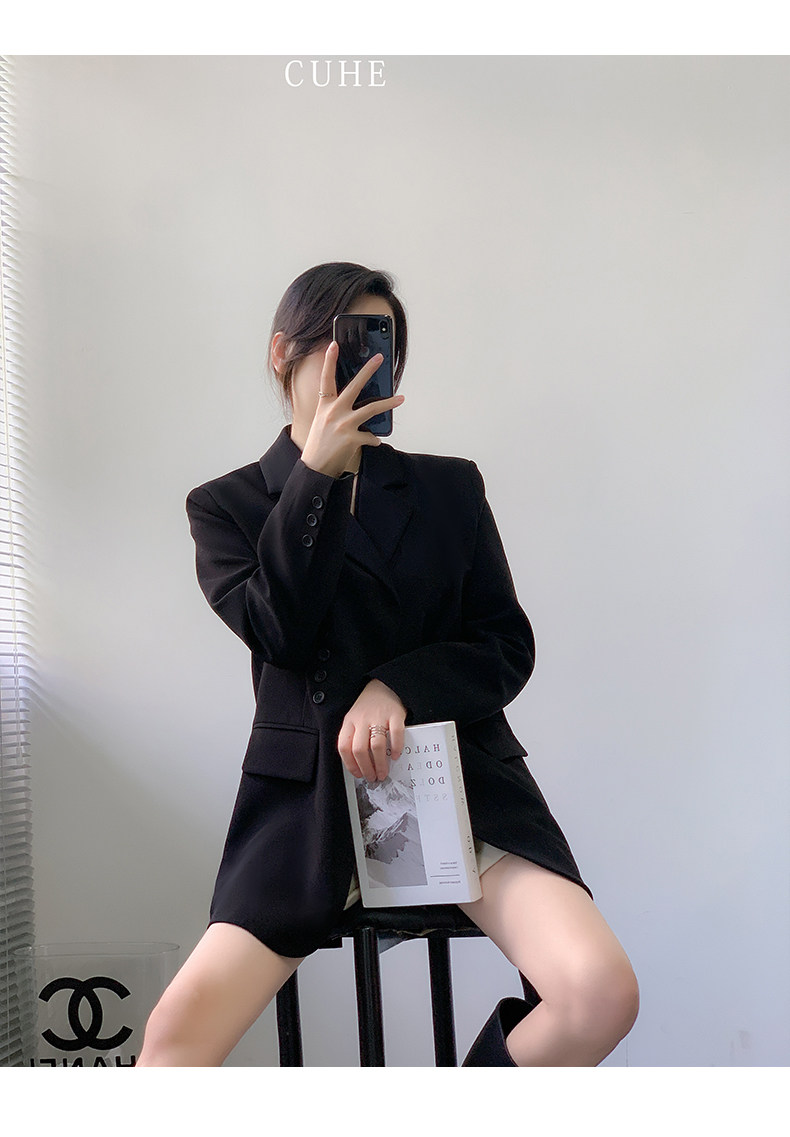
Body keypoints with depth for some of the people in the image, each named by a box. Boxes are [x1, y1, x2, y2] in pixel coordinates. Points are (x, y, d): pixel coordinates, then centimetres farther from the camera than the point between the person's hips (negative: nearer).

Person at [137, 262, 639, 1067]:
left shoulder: (451, 487, 14)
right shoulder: (226, 505, 10)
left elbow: (507, 647, 7)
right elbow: (280, 632, -7)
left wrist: (398, 686, -11)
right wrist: (317, 473, -12)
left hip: (463, 784, 2)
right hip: (310, 798, -1)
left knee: (601, 992, -22)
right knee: (174, 1034, -23)